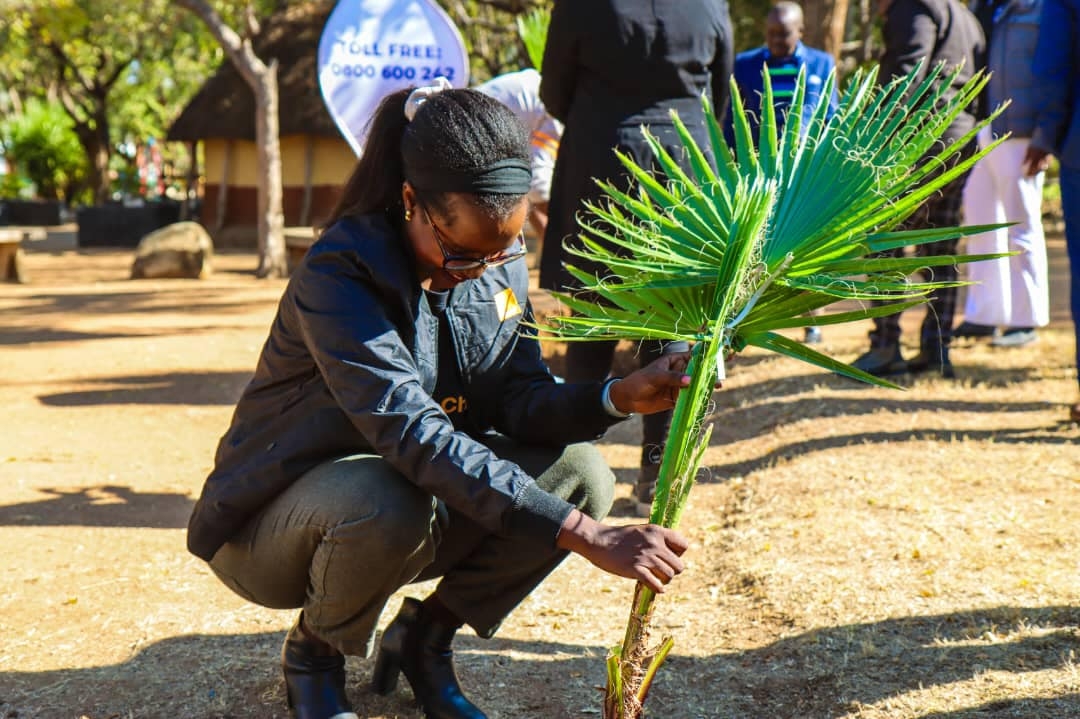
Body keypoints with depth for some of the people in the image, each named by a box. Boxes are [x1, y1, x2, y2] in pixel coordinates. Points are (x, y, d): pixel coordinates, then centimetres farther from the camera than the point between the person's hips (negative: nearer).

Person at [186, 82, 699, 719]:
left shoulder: (501, 266, -6)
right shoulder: (339, 277, -29)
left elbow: (521, 399, -8)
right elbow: (414, 436, -39)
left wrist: (620, 398, -30)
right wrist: (588, 537, -44)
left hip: (423, 505, 6)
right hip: (275, 523, -6)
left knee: (580, 472, -15)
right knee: (388, 502, -39)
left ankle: (422, 639, 5)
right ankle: (314, 652, -4)